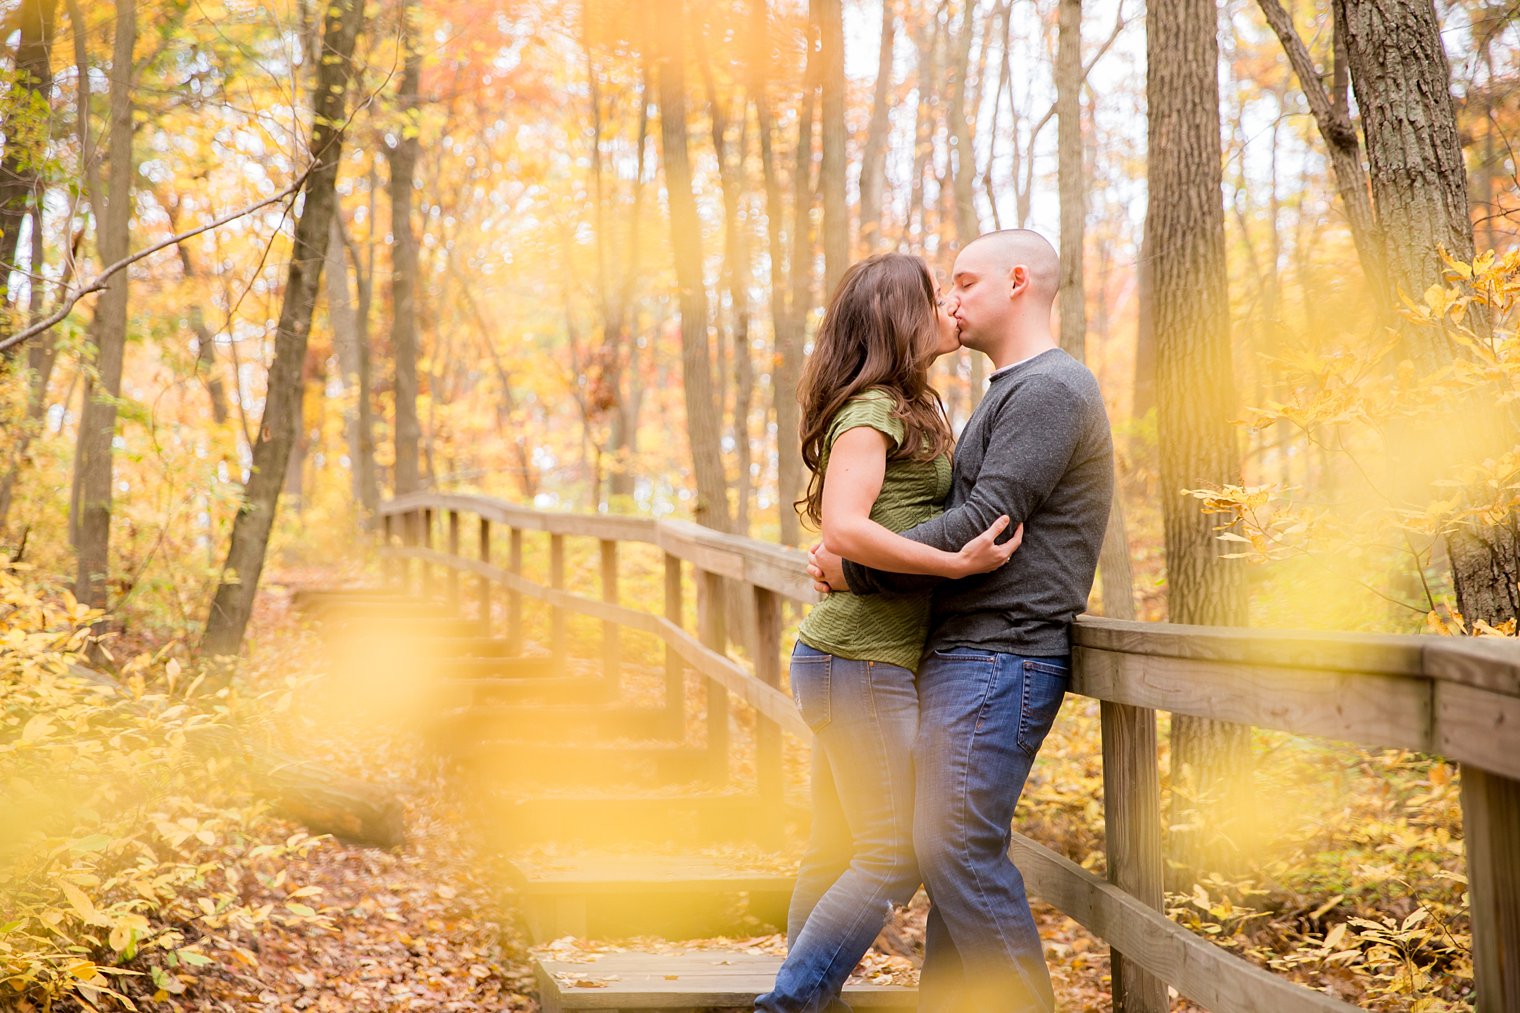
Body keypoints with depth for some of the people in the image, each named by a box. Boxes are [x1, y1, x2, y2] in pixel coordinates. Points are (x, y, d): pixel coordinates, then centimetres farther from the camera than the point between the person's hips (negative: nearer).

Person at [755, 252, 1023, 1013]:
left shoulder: (905, 413, 18)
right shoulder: (872, 410, -11)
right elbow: (845, 527, -24)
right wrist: (958, 563, -26)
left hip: (846, 658, 10)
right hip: (863, 661, -10)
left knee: (836, 851, 12)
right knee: (897, 854, -7)